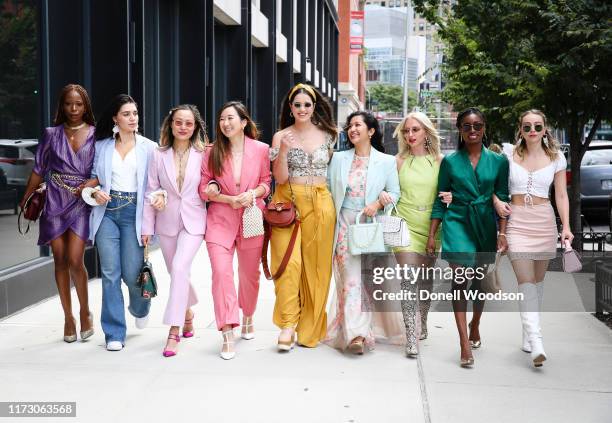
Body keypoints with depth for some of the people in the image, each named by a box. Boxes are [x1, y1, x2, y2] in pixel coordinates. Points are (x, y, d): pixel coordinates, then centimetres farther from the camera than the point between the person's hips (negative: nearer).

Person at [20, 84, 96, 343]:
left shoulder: (96, 134, 3)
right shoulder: (52, 134, 8)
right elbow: (38, 170, 13)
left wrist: (92, 182, -17)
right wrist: (26, 200, 14)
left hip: (81, 202, -2)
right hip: (55, 202, 2)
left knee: (74, 260, -11)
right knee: (60, 260, 5)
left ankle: (85, 311, 11)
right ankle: (68, 317, 16)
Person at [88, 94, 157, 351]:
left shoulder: (149, 148, 3)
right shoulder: (102, 146, 8)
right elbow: (92, 176, 15)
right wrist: (95, 192, -5)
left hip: (134, 212, -1)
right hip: (106, 211, 2)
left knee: (132, 273, -3)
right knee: (110, 273, -1)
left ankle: (140, 307, 34)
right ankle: (114, 333, 9)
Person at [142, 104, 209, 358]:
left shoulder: (202, 154, -3)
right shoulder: (159, 155, 2)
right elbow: (151, 190, 4)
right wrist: (147, 227, 3)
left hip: (193, 221, -3)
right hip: (167, 222, 3)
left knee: (180, 269, -19)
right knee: (177, 273, 14)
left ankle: (174, 332, -15)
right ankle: (188, 313, 43)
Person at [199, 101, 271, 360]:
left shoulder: (261, 149, 0)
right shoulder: (212, 152, 2)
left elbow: (266, 182, 8)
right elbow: (204, 188, 2)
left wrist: (253, 193, -13)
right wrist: (229, 199, -13)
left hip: (252, 219, 1)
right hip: (220, 220, -1)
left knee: (250, 274, 13)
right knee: (221, 272, -16)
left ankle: (248, 318, 41)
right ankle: (228, 334, -13)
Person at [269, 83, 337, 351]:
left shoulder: (327, 135, 8)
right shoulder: (281, 137, 3)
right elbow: (280, 178, -4)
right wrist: (283, 150, -18)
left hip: (320, 205, 2)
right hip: (289, 203, -2)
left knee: (316, 265, 4)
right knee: (289, 262, -14)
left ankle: (310, 328, 16)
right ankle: (288, 324, -8)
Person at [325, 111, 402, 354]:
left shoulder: (387, 162, 3)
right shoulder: (339, 159, 9)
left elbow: (395, 193, 3)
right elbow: (328, 189, 11)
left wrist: (378, 203, -15)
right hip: (344, 226, 1)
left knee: (365, 278, 2)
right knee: (350, 279, -8)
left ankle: (355, 333, 14)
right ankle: (356, 334, -10)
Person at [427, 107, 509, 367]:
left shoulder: (498, 161, 4)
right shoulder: (450, 162, 2)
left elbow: (502, 199, 6)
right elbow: (440, 201, 5)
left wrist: (502, 233, 0)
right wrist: (431, 235, 2)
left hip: (485, 225, 2)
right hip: (457, 223, -2)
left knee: (480, 279, 13)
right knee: (460, 278, -13)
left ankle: (474, 327, 39)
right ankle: (465, 344, -14)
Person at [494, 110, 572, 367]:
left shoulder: (556, 158, 5)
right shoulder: (509, 153, 3)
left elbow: (561, 195, 5)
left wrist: (566, 226, -5)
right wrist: (496, 201, -7)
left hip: (544, 221, 2)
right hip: (516, 221, -2)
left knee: (537, 280, 9)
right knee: (525, 281, -12)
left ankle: (528, 334, 23)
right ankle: (536, 342, -19)